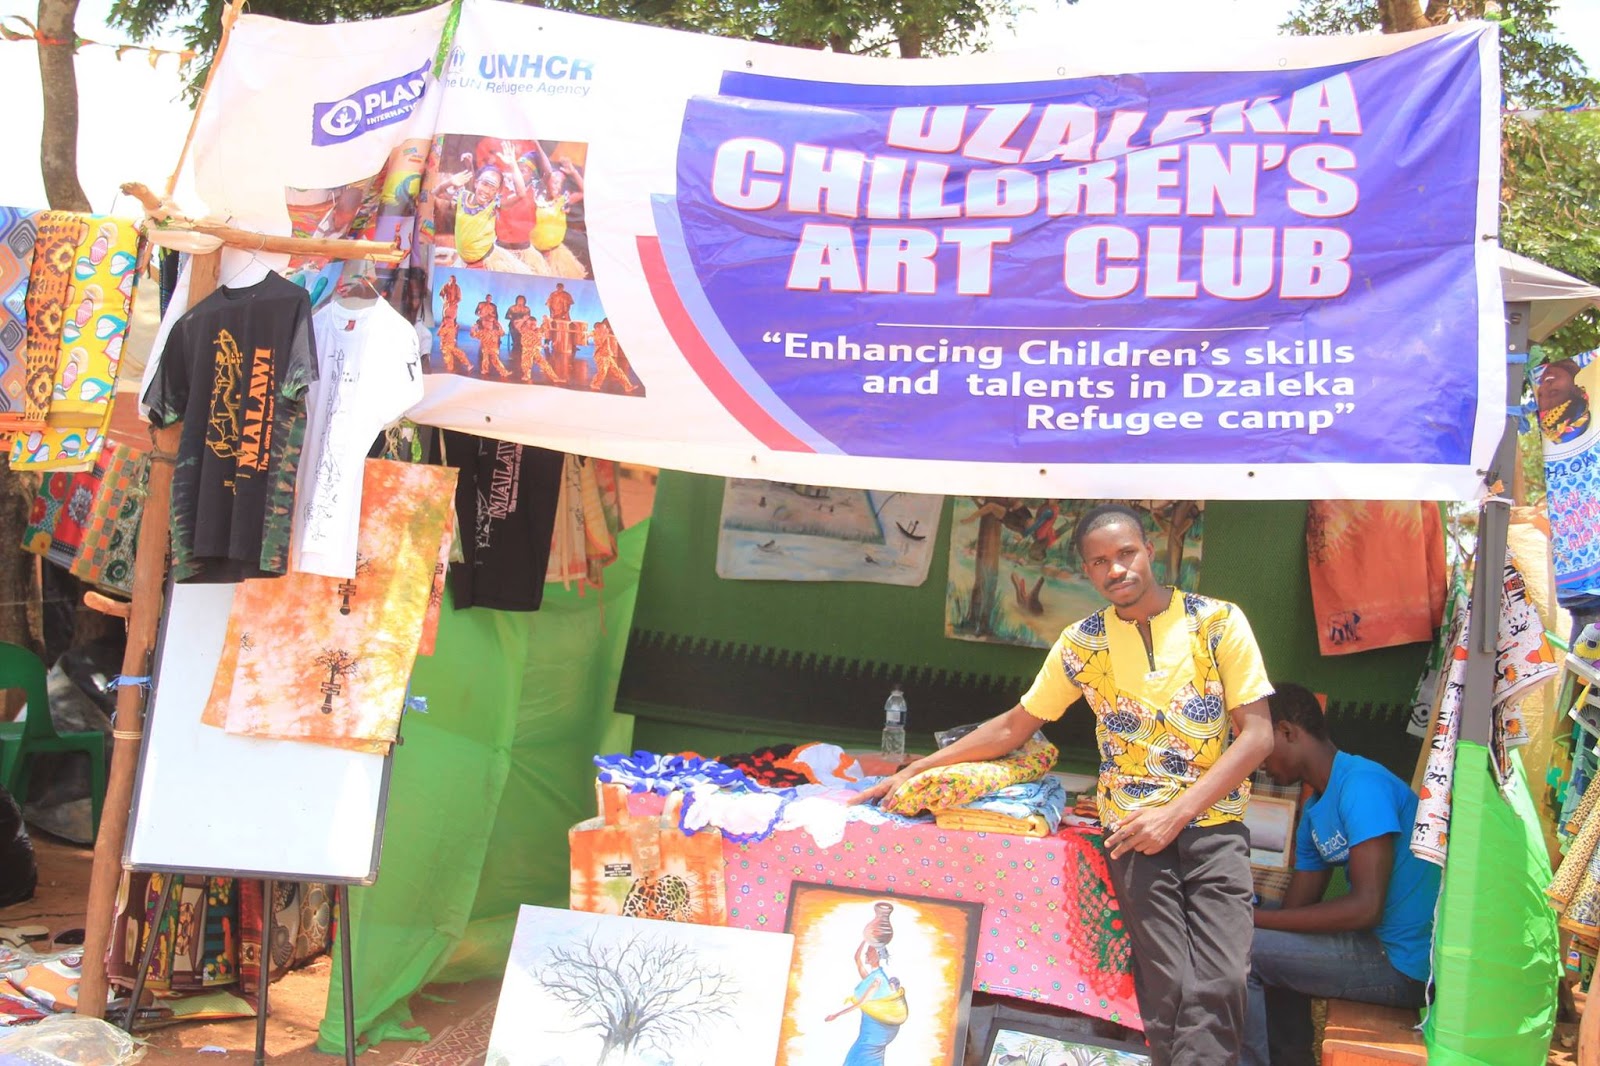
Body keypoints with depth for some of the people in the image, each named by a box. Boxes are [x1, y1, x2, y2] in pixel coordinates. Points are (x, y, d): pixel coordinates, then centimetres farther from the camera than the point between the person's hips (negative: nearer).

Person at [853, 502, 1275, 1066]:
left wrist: (1174, 814, -11)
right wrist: (913, 770, 12)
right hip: (1135, 830, 1)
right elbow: (1013, 727, 16)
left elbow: (1257, 735, -2)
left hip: (1213, 823, -1)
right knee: (1169, 988, -15)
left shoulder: (1219, 621, 0)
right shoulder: (1081, 643, 6)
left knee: (1218, 987, -18)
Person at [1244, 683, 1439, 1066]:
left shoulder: (1361, 783, -17)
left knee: (1240, 949, -14)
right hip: (1381, 945, 10)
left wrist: (1254, 919, -19)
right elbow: (1296, 911, 13)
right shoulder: (1314, 811, 13)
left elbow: (1366, 906, -24)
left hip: (1406, 964, -10)